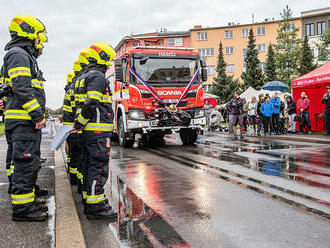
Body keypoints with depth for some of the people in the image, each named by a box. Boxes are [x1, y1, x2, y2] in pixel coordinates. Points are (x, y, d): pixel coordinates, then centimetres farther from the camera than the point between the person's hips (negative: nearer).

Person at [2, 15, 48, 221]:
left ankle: (29, 202, 24)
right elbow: (21, 89, -20)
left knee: (30, 163, 15)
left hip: (28, 121, 11)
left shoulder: (26, 57, 24)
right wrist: (37, 115, -21)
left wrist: (38, 115, 20)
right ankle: (22, 209, -2)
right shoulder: (18, 55, -8)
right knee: (25, 163, -8)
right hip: (23, 121, -11)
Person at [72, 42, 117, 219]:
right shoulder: (98, 77, -11)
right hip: (98, 131, -10)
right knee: (99, 167, -7)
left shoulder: (85, 77, 22)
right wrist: (79, 124, -12)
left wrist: (79, 123, 20)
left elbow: (86, 103, 22)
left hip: (89, 131, 10)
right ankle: (95, 208, -3)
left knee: (91, 166, 14)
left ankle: (91, 202, 24)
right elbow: (91, 104, -21)